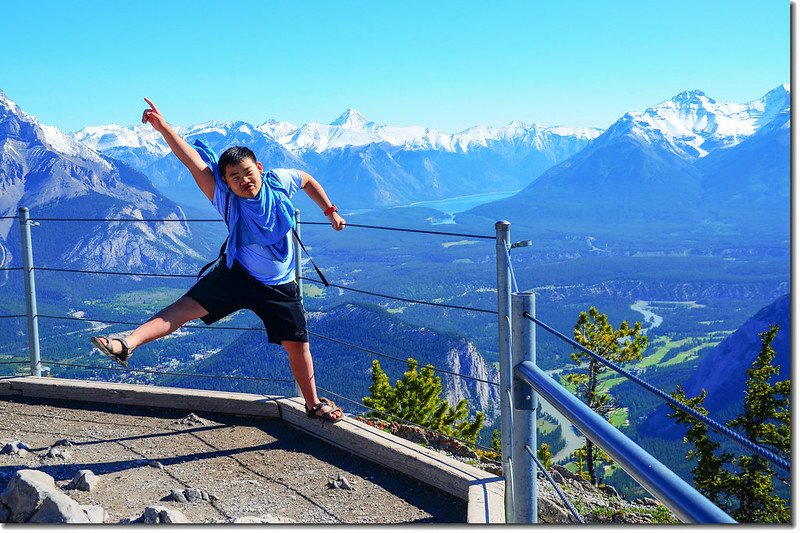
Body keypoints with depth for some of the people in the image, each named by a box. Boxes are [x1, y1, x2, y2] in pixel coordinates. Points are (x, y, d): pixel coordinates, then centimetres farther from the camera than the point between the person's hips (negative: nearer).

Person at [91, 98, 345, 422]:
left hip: (280, 286, 2)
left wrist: (330, 212, 16)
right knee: (187, 306, -19)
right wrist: (163, 128, -39)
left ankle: (314, 403, 24)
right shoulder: (226, 199, -17)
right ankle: (127, 345, -27)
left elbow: (308, 180, 13)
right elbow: (193, 161, -29)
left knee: (297, 344, 5)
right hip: (237, 275, -2)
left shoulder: (279, 181, -10)